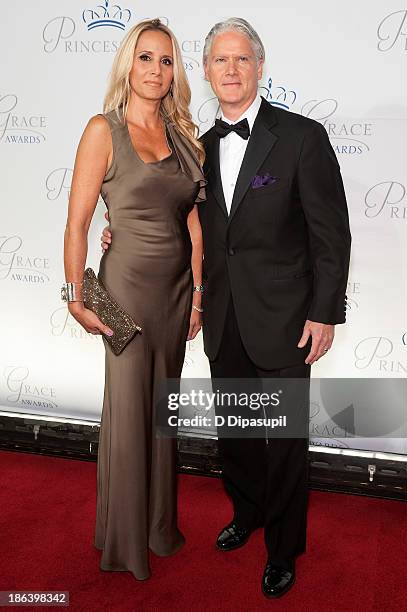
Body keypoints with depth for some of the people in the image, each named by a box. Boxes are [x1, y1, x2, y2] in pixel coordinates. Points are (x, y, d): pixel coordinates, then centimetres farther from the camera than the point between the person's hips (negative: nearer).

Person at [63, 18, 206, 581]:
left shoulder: (180, 135, 8)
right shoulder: (104, 131, -7)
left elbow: (194, 221, 8)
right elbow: (77, 223, -10)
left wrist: (198, 291, 5)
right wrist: (77, 299, -12)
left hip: (177, 287, 5)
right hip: (128, 285, -5)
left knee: (163, 405, 15)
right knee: (128, 410, 5)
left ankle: (159, 524, 36)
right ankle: (126, 540, 27)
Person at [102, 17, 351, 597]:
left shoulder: (302, 136, -9)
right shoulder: (202, 146, 8)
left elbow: (331, 234, -9)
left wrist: (325, 313, -12)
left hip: (282, 320, -5)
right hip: (224, 322, 5)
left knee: (285, 440, 9)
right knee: (234, 433, 20)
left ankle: (283, 548, 32)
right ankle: (247, 512, 46)